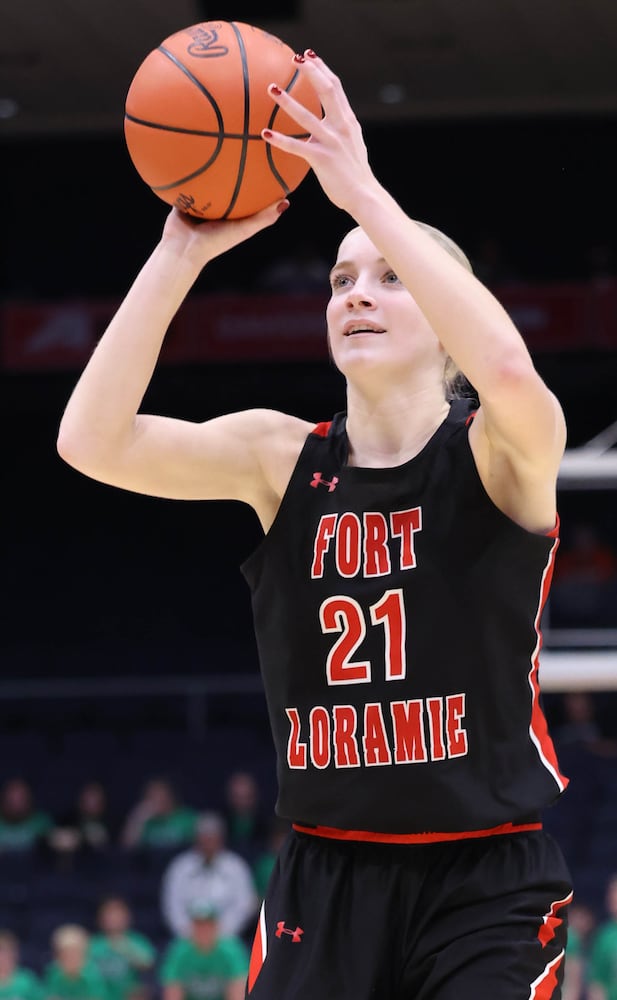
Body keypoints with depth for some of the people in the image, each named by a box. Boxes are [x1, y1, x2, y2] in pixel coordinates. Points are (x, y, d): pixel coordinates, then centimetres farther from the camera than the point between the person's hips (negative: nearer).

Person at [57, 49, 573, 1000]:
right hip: (325, 876, 3)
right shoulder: (283, 457, 2)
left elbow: (510, 373, -33)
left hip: (488, 882, -3)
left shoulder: (501, 453, -7)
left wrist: (362, 191, -32)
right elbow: (91, 440, -12)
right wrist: (182, 253, -20)